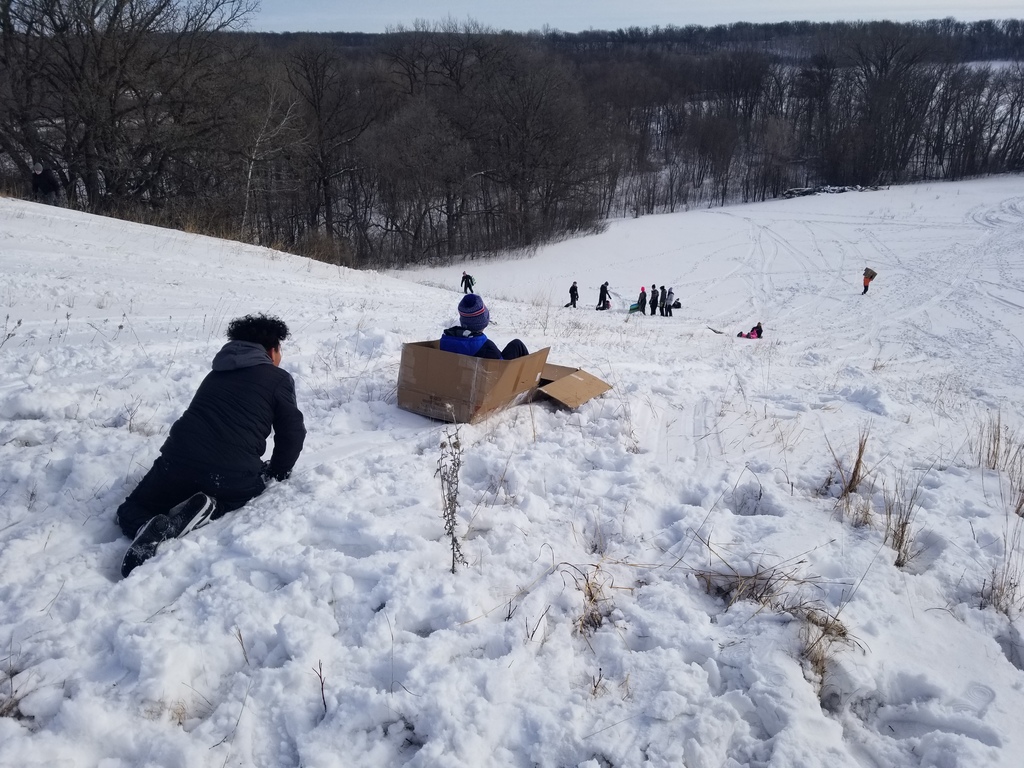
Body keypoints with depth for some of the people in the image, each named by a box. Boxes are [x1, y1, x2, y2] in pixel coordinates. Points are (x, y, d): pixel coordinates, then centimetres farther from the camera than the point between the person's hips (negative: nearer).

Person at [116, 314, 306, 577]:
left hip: (178, 461, 4)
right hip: (234, 475, -4)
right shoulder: (278, 378, 9)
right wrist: (276, 474, 21)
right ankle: (208, 510, -4)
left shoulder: (217, 373, 27)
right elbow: (293, 432, 4)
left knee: (130, 512, 23)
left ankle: (150, 528, -13)